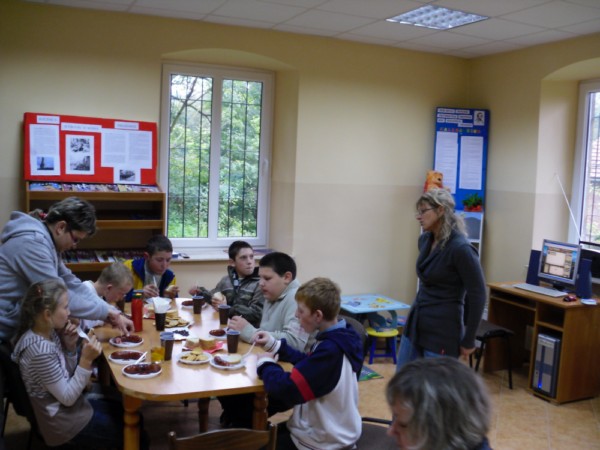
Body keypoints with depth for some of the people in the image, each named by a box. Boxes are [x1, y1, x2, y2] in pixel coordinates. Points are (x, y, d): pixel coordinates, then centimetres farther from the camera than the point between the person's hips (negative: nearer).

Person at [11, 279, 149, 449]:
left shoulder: (49, 333, -3)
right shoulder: (40, 350, -31)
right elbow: (67, 397, -24)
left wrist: (71, 347, -7)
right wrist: (86, 360, -29)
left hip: (68, 408, 9)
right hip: (63, 422, -9)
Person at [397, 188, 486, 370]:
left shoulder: (460, 248, -20)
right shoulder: (424, 240, 5)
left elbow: (477, 295, -15)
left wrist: (468, 340, -11)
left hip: (443, 330, -8)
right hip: (416, 323, 8)